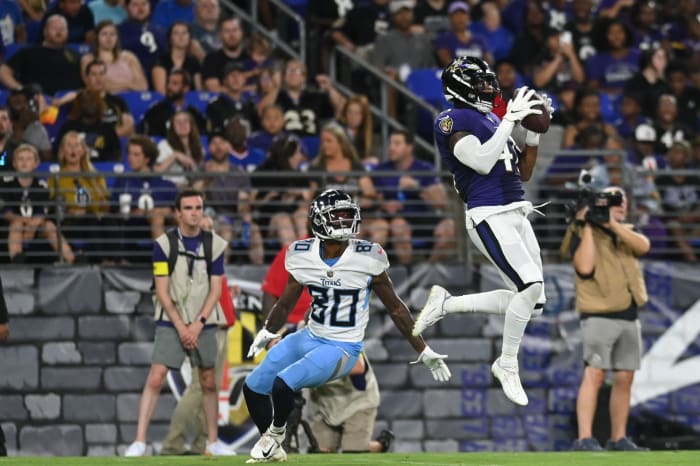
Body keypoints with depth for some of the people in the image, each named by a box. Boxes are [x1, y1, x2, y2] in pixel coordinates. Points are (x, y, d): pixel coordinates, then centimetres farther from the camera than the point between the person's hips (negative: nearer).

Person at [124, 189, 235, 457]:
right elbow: (162, 291, -6)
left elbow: (216, 289, 0)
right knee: (155, 378, -12)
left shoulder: (215, 245, 1)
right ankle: (139, 441, -12)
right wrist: (180, 326, -11)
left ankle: (212, 442, 17)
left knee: (209, 383, 5)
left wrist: (198, 324, -10)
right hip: (170, 323, -2)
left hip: (203, 324, 2)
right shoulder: (163, 244, -5)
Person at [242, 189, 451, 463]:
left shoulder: (367, 259, -14)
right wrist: (266, 334, -5)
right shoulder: (304, 256, -4)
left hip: (342, 349, -5)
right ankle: (272, 450, 27)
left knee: (283, 384, -24)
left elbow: (396, 309, -4)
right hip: (310, 338, 5)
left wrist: (425, 353, -2)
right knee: (253, 388, 5)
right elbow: (285, 305, 11)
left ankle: (275, 435, 7)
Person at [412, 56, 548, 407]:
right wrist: (509, 121, -15)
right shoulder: (454, 121, -4)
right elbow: (482, 163, -19)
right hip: (489, 217, -9)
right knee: (531, 285, -22)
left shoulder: (493, 122, 21)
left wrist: (534, 133, 13)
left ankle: (446, 305, 15)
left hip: (517, 216, 9)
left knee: (532, 304, 4)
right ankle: (507, 365, -5)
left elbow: (523, 174, 24)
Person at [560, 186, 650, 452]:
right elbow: (585, 267, -17)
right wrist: (588, 227, -14)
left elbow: (643, 246, -5)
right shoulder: (582, 234, -1)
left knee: (624, 379, 7)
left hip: (629, 317, 6)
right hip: (599, 317, -6)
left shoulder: (624, 232, 17)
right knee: (594, 375, -15)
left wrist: (612, 223, -13)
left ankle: (618, 438, 14)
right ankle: (584, 439, -20)